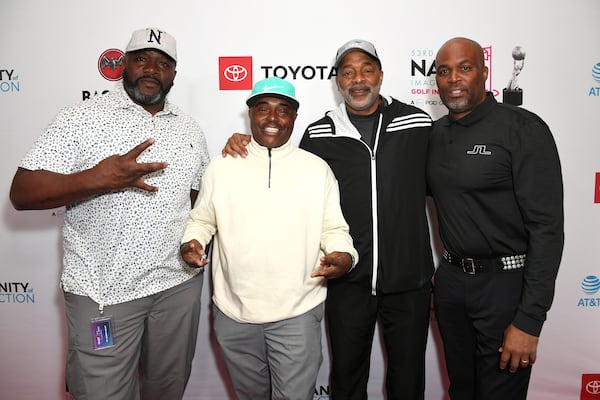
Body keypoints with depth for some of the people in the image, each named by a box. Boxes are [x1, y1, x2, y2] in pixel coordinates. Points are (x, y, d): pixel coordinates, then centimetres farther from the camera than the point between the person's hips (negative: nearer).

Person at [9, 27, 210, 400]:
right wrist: (98, 178, -25)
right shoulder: (83, 117, -5)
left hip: (180, 285, 4)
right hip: (104, 292, -4)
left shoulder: (189, 128, 9)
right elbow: (22, 193, -11)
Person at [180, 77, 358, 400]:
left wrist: (343, 256, -16)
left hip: (298, 313, -1)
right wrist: (191, 242, -9)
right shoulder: (221, 167, 3)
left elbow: (334, 229, 4)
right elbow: (201, 220, 11)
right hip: (233, 313, 2)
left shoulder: (318, 169, 2)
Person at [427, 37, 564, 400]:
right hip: (450, 279, 5)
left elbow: (547, 227, -17)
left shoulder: (524, 128, -13)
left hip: (505, 282, -5)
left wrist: (529, 321, -19)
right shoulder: (436, 133, 5)